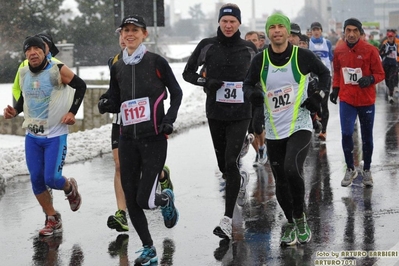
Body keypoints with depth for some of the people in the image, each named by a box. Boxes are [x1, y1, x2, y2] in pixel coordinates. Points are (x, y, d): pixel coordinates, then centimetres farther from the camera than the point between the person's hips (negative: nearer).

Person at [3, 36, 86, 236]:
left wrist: (72, 112, -8)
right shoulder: (23, 73, 3)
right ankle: (53, 220, 20)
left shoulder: (58, 70, -13)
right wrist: (15, 111, -1)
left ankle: (70, 188, 28)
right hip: (32, 136, 5)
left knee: (51, 179, -9)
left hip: (55, 135, -5)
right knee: (36, 180, 3)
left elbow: (81, 86, -2)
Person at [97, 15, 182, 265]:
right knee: (131, 200, 4)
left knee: (145, 200, -10)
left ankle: (167, 199, 26)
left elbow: (177, 93, 4)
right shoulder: (117, 67, 8)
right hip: (128, 140, 5)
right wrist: (106, 105, -7)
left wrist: (169, 119, -9)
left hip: (154, 139, -5)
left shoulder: (156, 62, -5)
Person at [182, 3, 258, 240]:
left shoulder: (249, 49, 0)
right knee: (223, 166, 13)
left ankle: (228, 220, -16)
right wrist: (205, 81, -12)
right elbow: (188, 72, 7)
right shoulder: (207, 46, -1)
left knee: (231, 162, -16)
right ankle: (241, 178, 51)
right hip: (215, 113, 2)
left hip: (241, 114, -2)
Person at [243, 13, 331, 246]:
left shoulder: (303, 56, -5)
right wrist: (252, 94, -12)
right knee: (281, 183, 8)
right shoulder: (260, 60, 0)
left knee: (292, 169, -26)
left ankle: (300, 218, -5)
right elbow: (248, 85, 11)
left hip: (300, 127, -3)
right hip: (273, 131, 3)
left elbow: (324, 73, 11)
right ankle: (291, 224, 30)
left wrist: (319, 96, -4)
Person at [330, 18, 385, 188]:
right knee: (346, 134, -7)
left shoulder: (370, 50, -9)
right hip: (346, 100, 2)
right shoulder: (339, 51, 1)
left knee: (367, 137, 9)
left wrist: (370, 79, -24)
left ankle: (366, 170, 25)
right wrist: (335, 89, 6)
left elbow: (380, 74, -5)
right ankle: (350, 169, 11)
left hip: (366, 100, -1)